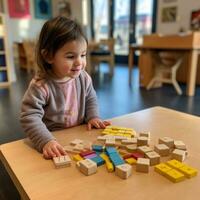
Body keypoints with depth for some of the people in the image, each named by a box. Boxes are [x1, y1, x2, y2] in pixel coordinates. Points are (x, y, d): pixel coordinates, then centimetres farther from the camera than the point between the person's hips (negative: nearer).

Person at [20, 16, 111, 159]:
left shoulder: (84, 78, -4)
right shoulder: (40, 86, -20)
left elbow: (91, 99, 13)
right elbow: (30, 117, -21)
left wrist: (93, 117, -3)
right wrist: (46, 141, -32)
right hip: (54, 140, -3)